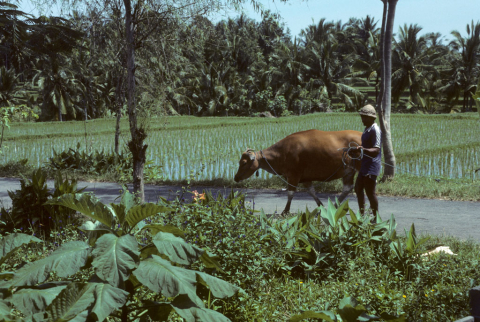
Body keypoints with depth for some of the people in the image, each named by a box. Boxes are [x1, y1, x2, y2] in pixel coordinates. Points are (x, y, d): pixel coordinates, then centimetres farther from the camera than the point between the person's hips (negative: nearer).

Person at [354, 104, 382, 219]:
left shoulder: (375, 130, -17)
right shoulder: (367, 129, 13)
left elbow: (376, 150, -26)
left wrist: (363, 149, -40)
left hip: (372, 165, -11)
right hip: (365, 164, 11)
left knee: (370, 192, -6)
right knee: (358, 188, 17)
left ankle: (376, 218, 3)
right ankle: (362, 214, 28)